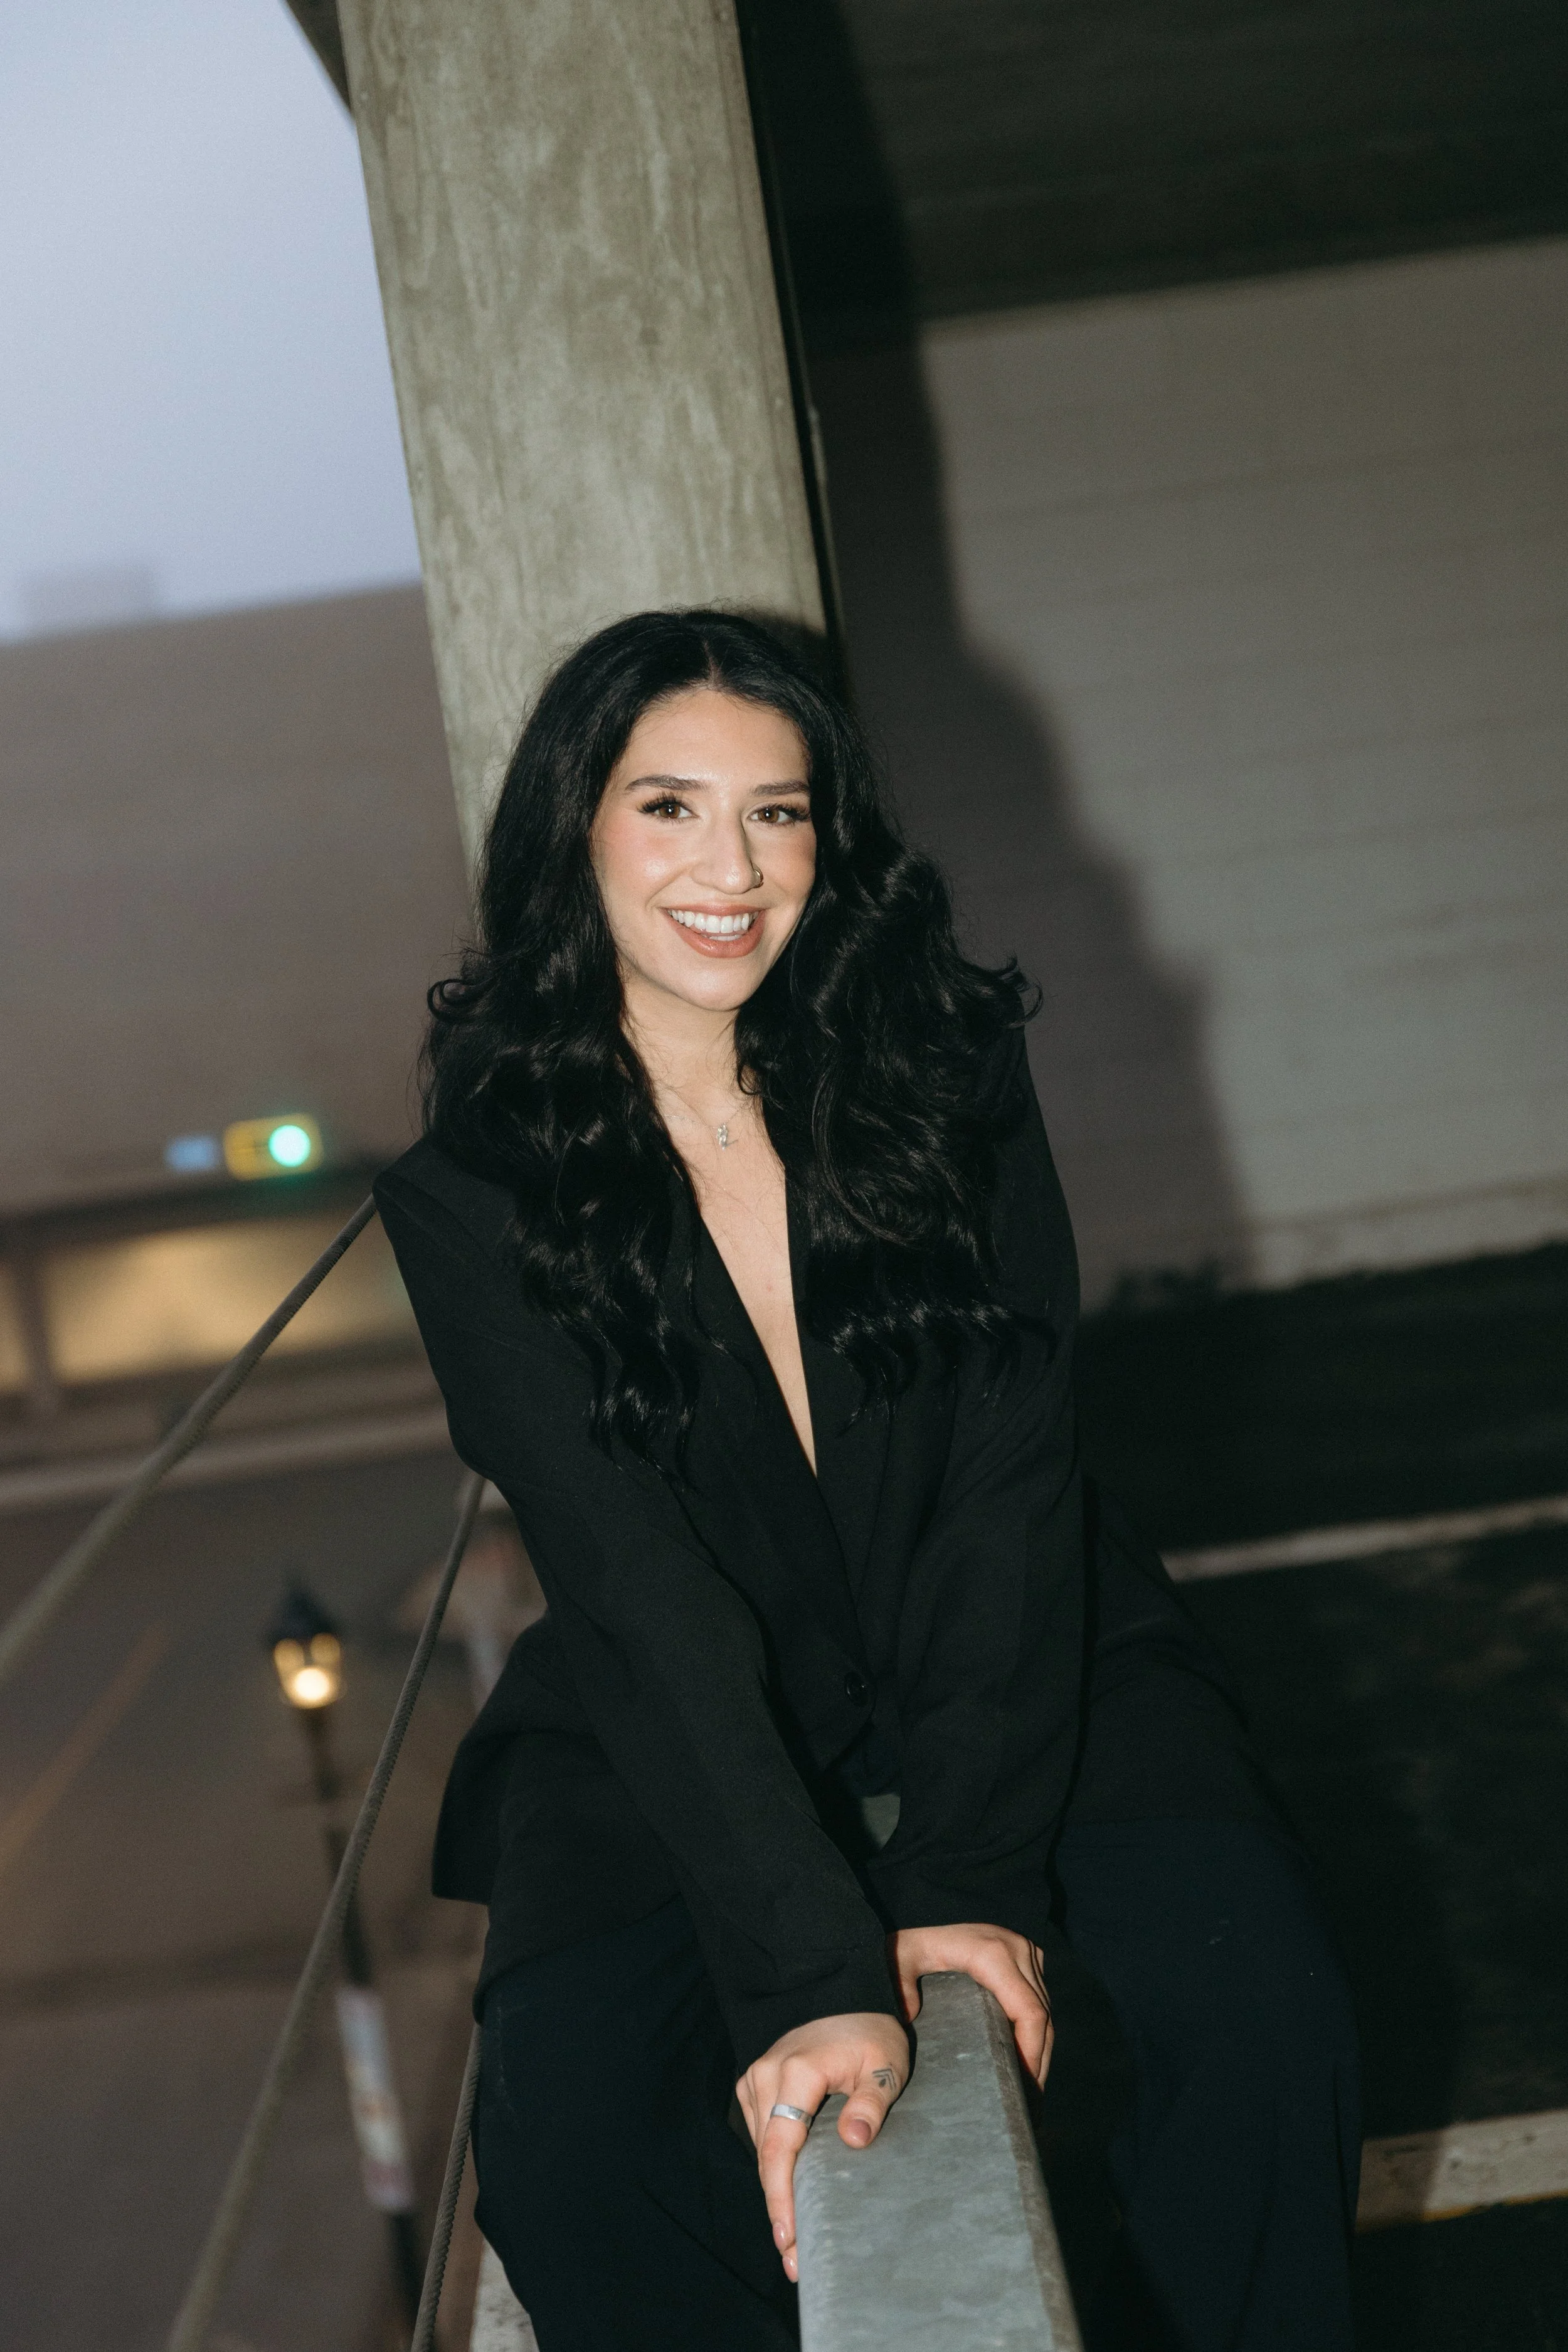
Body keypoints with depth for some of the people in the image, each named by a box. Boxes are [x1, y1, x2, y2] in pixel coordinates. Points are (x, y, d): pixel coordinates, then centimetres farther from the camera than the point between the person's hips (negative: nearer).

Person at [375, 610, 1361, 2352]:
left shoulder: (947, 1067, -6)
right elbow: (647, 1598, -20)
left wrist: (970, 1870, -22)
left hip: (1013, 1660, 1)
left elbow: (1012, 1478, -11)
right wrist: (814, 1972, -31)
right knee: (564, 2140, -25)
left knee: (1263, 2001, -23)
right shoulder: (475, 1198, -11)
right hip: (670, 1730, -1)